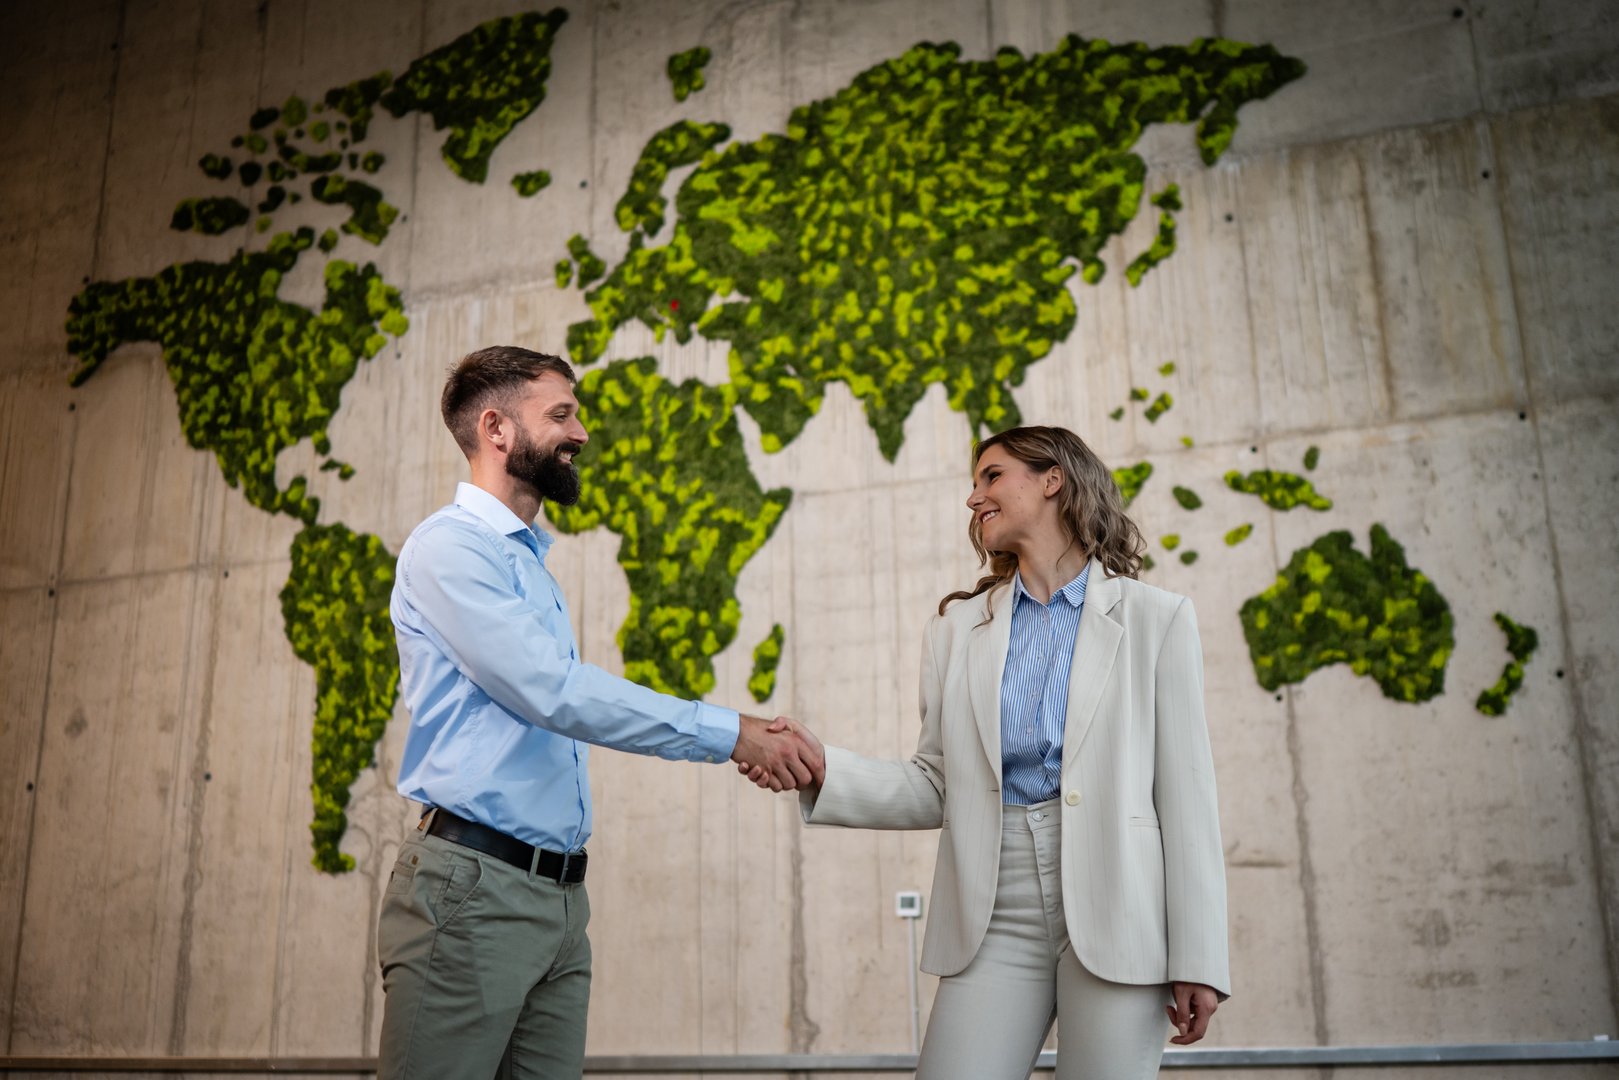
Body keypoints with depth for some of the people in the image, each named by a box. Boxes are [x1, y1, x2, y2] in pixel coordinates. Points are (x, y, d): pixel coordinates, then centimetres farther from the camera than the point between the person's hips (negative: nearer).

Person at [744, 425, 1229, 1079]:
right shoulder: (958, 628, 12)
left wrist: (1198, 958, -5)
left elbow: (1185, 793, -1)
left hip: (1114, 909, -2)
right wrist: (820, 769, -8)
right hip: (995, 918, 3)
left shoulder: (1154, 619, 3)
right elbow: (935, 788, 8)